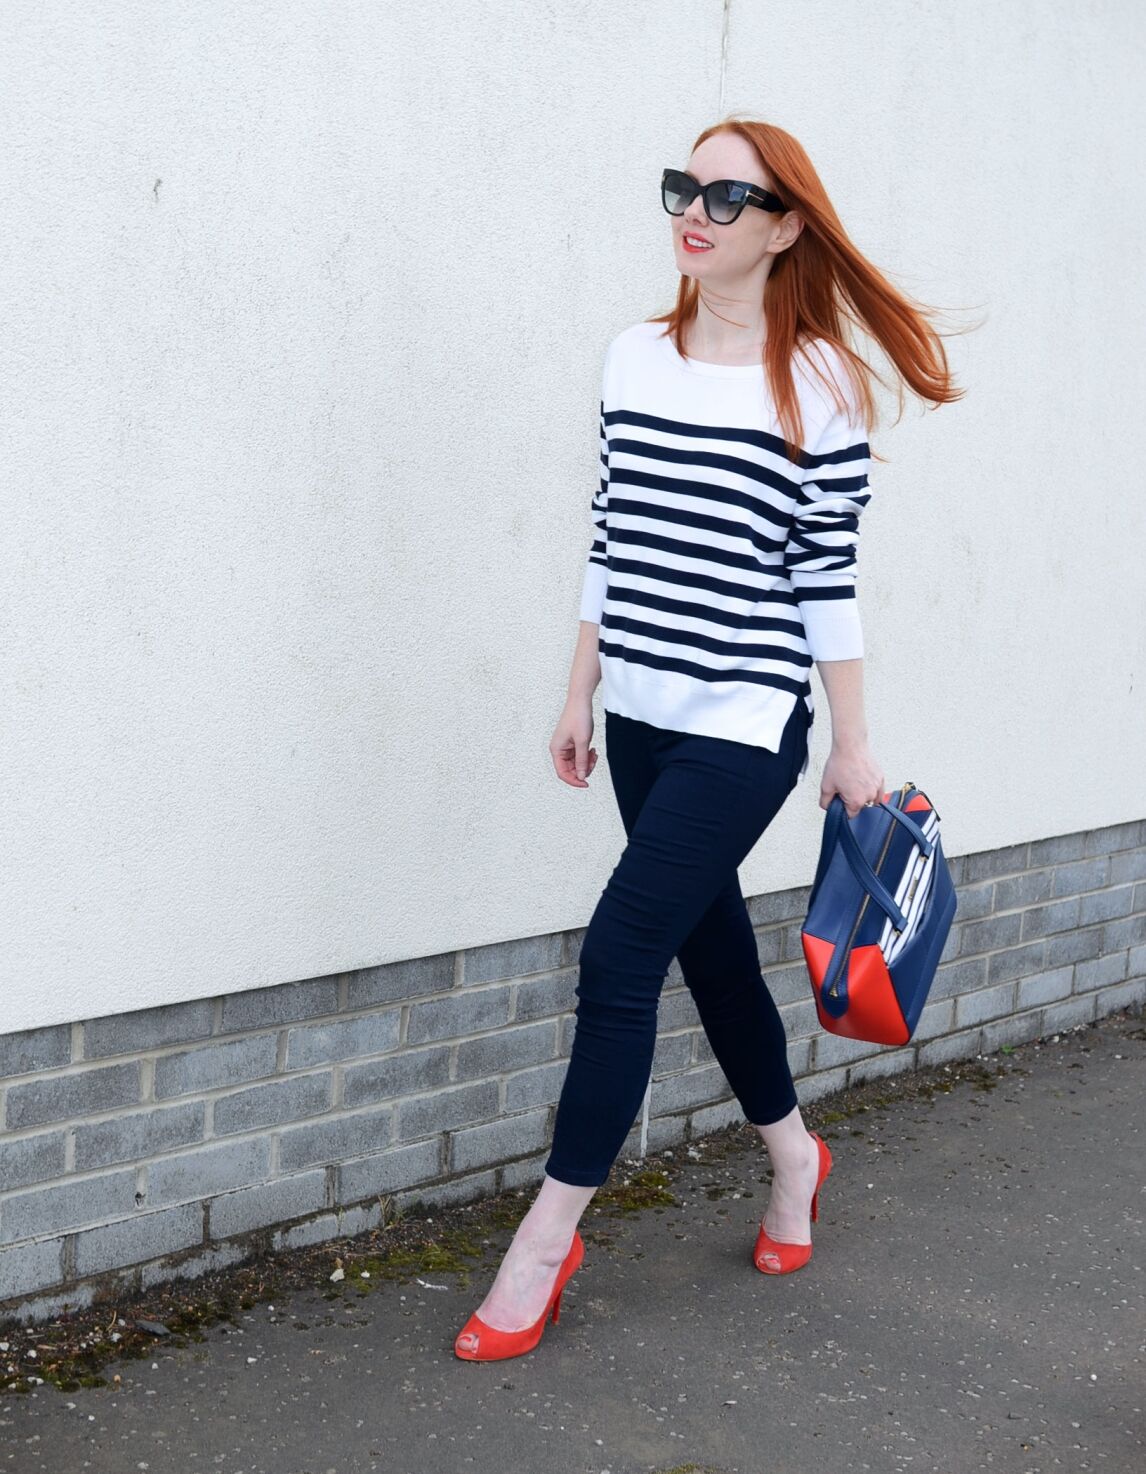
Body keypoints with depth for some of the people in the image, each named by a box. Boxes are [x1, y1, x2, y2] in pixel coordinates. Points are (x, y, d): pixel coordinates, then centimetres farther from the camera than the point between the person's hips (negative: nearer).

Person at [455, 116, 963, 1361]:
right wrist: (581, 692, 14)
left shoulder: (817, 380, -8)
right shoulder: (633, 358, 7)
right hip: (643, 716, 6)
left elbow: (830, 575, -6)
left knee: (619, 954, -9)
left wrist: (852, 744, -3)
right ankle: (792, 1155, 41)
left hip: (745, 721, -6)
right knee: (710, 948, 17)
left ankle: (547, 1239, 3)